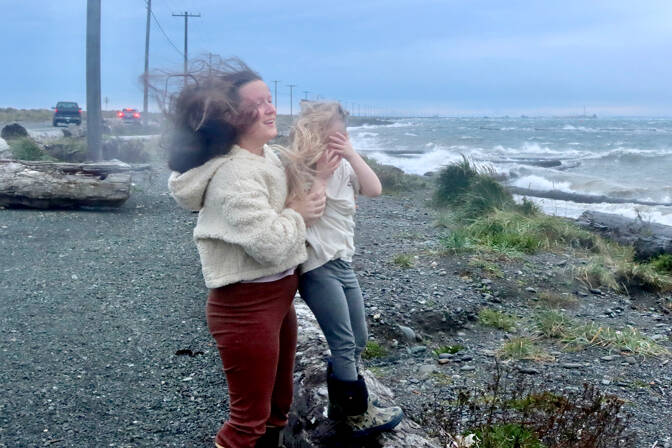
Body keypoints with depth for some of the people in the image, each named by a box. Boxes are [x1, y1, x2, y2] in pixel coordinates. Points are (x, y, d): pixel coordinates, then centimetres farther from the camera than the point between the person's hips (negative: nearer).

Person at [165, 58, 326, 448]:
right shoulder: (233, 174, -23)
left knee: (279, 405, 22)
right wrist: (298, 213, -12)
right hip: (246, 304, -10)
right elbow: (271, 244, -29)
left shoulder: (268, 156, 8)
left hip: (279, 293, 10)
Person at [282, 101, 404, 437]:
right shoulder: (298, 170, -11)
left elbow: (374, 190, -6)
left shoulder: (344, 167, 8)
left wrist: (351, 154, -14)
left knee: (357, 341, 14)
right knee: (344, 344, -5)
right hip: (318, 267, -8)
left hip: (344, 263, 8)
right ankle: (359, 414, 9)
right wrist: (320, 172, -19)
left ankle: (341, 404, 30)